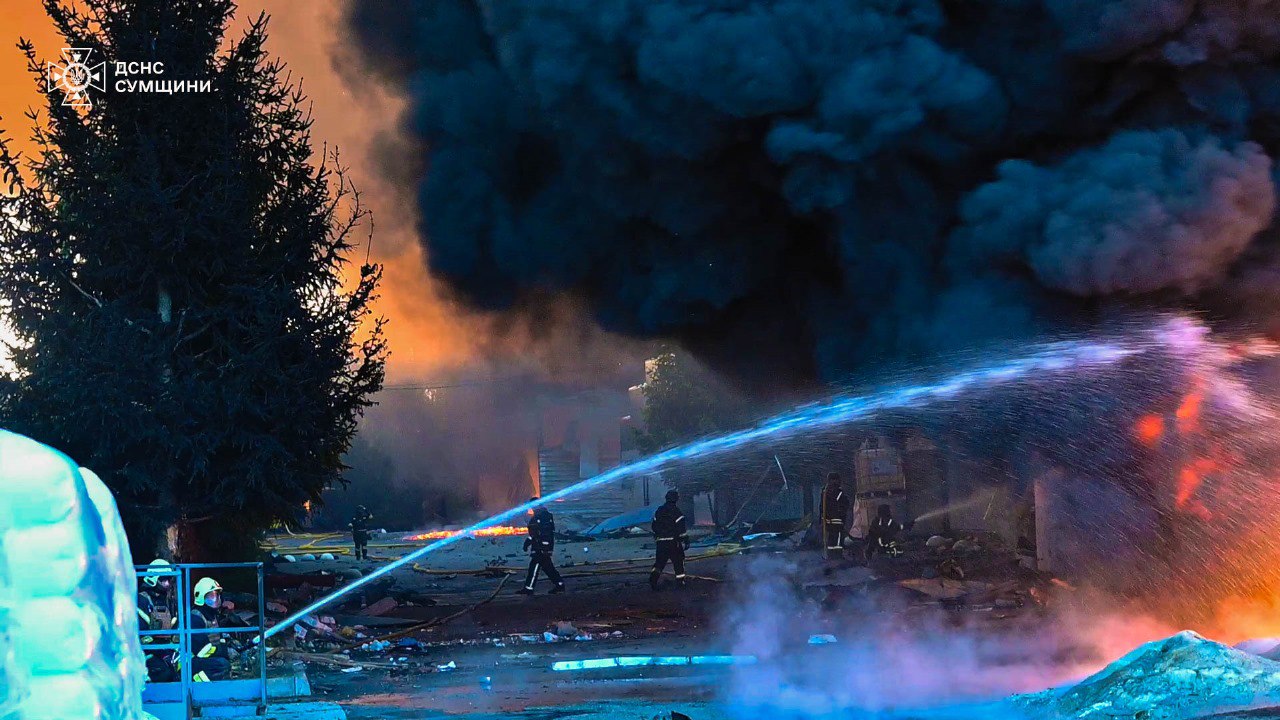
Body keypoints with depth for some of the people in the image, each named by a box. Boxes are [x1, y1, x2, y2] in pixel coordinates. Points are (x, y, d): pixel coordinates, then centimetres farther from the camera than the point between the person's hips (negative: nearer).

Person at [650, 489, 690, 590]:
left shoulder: (659, 511, 9)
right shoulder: (676, 512, -11)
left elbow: (654, 527, 17)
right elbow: (682, 529, -13)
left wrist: (656, 538, 29)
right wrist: (685, 541, -8)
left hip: (661, 541, 5)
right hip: (673, 541, -5)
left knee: (660, 561, 6)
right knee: (678, 560, 9)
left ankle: (654, 577, -13)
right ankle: (680, 579, 11)